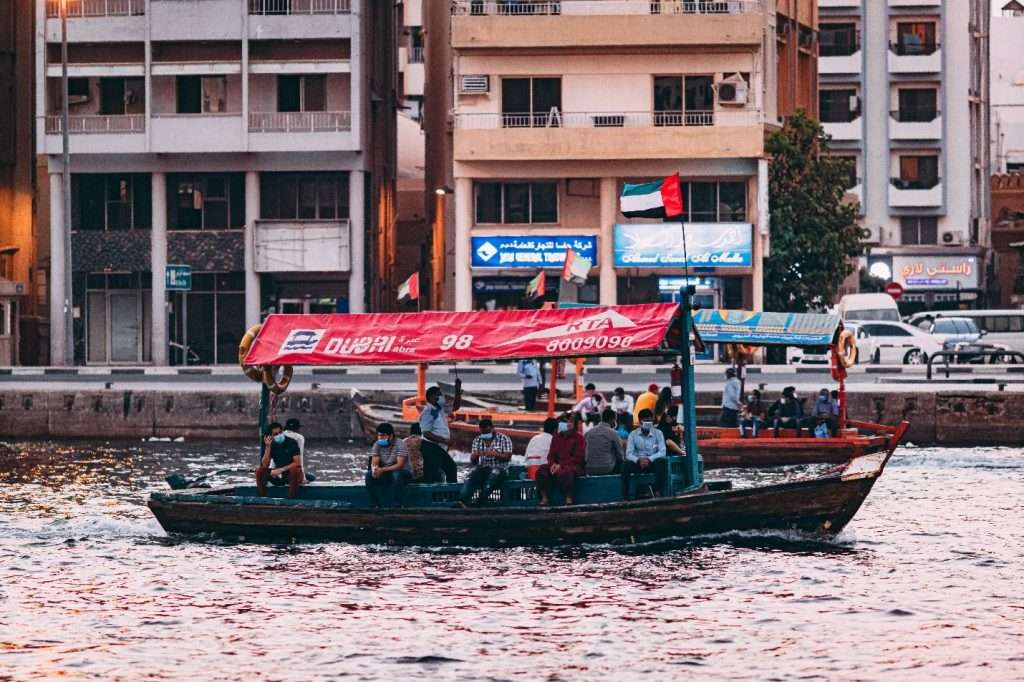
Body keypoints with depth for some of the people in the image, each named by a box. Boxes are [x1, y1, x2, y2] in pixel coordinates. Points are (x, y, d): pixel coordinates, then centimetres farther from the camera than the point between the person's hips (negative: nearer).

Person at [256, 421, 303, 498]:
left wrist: (282, 469, -27)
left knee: (294, 469, -37)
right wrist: (268, 447, -21)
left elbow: (298, 463, -19)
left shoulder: (292, 443, -11)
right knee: (259, 470, -16)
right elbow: (265, 465, -12)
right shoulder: (271, 445, -1)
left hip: (292, 474, -4)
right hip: (278, 475, 4)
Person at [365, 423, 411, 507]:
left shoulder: (400, 444, -19)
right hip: (386, 474, 5)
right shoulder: (377, 445, -3)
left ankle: (398, 506, -28)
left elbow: (400, 465, -28)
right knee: (369, 474, -20)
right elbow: (374, 463, -9)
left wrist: (382, 470, -39)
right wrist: (375, 469, -35)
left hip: (403, 473, -4)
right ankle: (374, 505, -13)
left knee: (396, 475, -38)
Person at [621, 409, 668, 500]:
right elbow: (629, 453, -8)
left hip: (653, 462, 0)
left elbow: (662, 452, -10)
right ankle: (625, 497, -29)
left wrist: (649, 459, -28)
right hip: (638, 463, 0)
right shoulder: (633, 434, 1)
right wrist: (638, 460, -30)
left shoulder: (658, 433, 1)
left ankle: (659, 493, -29)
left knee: (663, 461, -32)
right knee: (626, 464, -31)